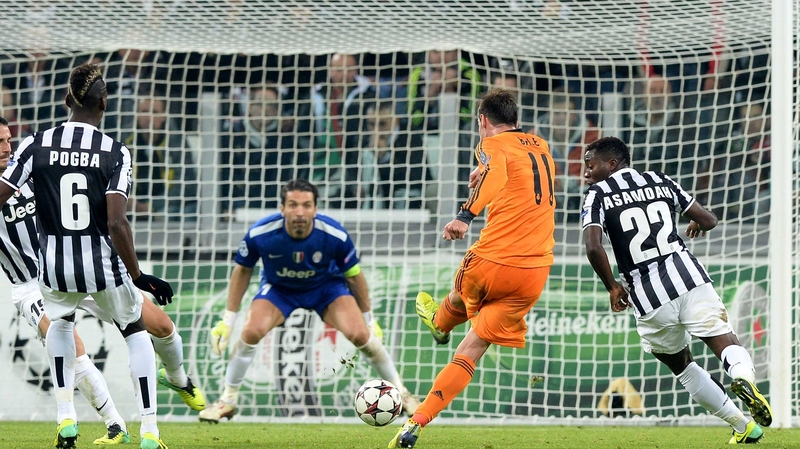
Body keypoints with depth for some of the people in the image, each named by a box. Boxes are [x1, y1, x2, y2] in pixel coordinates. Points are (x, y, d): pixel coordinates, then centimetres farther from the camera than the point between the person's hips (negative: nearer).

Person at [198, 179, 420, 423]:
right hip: (278, 288, 0)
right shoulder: (260, 234, -30)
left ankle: (401, 393, 1)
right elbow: (243, 270, -9)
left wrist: (368, 319, -2)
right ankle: (227, 400, -4)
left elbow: (354, 275, -11)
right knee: (251, 332, -25)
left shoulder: (334, 235, -30)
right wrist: (228, 319, -7)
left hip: (327, 286, 0)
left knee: (359, 334, -21)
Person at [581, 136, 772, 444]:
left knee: (682, 365, 20)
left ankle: (743, 425, 19)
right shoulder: (659, 181, 15)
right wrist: (698, 225, 42)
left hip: (649, 299, -1)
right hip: (689, 279, 1)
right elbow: (709, 220, 18)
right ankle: (743, 375, -36)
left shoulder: (598, 195, 4)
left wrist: (612, 287, 4)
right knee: (724, 341, 0)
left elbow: (593, 248, -12)